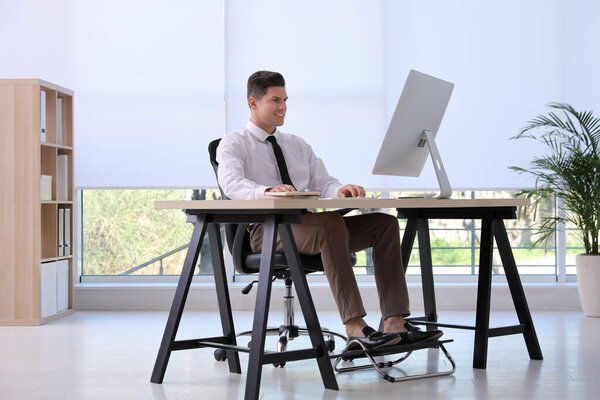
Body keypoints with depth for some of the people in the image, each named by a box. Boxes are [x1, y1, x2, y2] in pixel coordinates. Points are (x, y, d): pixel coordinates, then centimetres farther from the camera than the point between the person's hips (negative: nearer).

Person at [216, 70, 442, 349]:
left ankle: (395, 322, -25)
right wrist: (269, 191, -37)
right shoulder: (233, 143, 6)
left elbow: (322, 183, 14)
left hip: (307, 226, 7)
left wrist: (340, 190, -12)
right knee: (331, 223, -37)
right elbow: (231, 184, -16)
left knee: (384, 223, -15)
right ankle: (354, 324, -40)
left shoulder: (297, 145, 26)